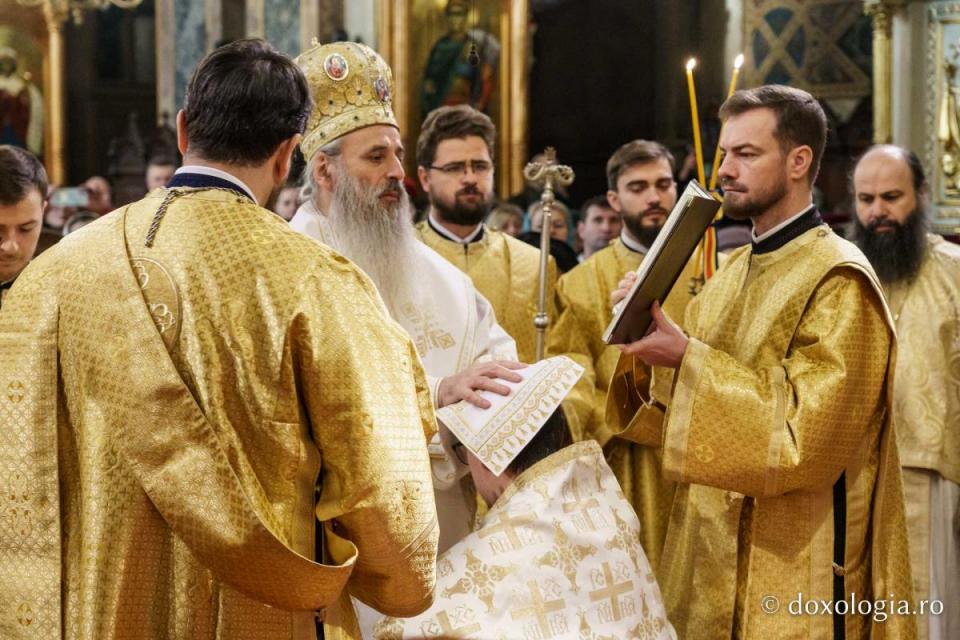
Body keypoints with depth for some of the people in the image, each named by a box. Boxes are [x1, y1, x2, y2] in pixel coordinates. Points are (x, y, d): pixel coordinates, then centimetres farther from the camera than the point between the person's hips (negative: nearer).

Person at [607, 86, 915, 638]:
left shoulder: (838, 282, -15)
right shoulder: (733, 273, 10)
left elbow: (805, 438, -22)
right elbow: (685, 412, 13)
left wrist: (689, 358, -23)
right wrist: (651, 356, -6)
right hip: (715, 555, 8)